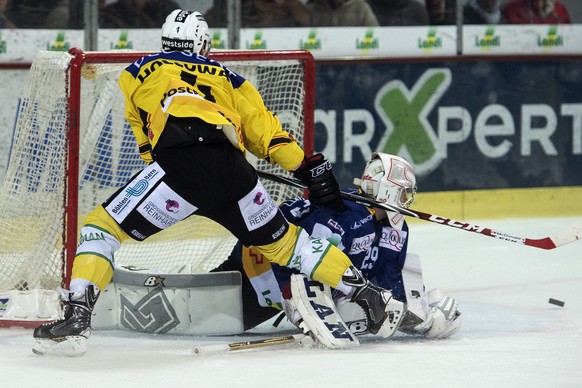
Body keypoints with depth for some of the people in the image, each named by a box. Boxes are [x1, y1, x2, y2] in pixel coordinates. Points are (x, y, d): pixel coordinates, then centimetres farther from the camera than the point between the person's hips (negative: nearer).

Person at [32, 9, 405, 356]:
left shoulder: (138, 72, 26)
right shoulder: (224, 76, 31)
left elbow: (145, 139, 33)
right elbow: (266, 129, 26)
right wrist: (308, 167, 31)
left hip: (180, 164, -4)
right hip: (233, 169, 4)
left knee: (104, 227, 6)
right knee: (281, 240, 24)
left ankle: (76, 320, -11)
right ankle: (369, 295, 23)